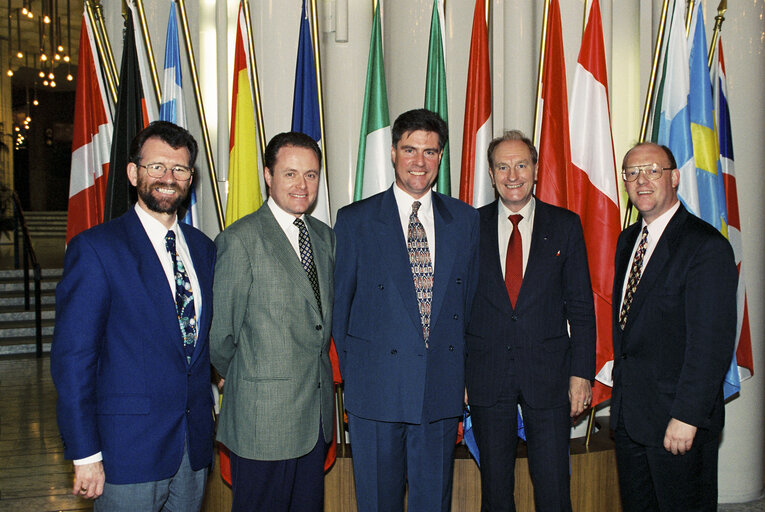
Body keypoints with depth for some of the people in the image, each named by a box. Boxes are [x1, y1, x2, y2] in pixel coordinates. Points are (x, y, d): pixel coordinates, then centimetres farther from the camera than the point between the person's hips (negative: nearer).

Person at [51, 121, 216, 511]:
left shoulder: (202, 248, 9)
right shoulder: (95, 248, -9)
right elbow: (72, 357, -11)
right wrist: (85, 454, -13)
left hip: (195, 445, 5)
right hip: (129, 450, -5)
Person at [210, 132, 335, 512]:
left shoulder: (325, 236, 10)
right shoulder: (240, 240, -13)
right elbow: (221, 332, -8)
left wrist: (320, 376, 12)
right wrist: (240, 378, 5)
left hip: (316, 412, 6)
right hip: (263, 416, -6)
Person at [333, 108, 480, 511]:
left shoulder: (465, 220, 6)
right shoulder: (355, 221, -1)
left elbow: (470, 300, 10)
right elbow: (340, 304, 2)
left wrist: (463, 373, 7)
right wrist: (353, 376, 2)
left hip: (442, 391, 2)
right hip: (376, 391, -2)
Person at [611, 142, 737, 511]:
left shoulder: (707, 246, -15)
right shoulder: (628, 240, 11)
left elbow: (712, 344, -18)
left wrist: (687, 417, -19)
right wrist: (621, 390, 12)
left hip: (678, 421, -7)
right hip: (627, 412, 7)